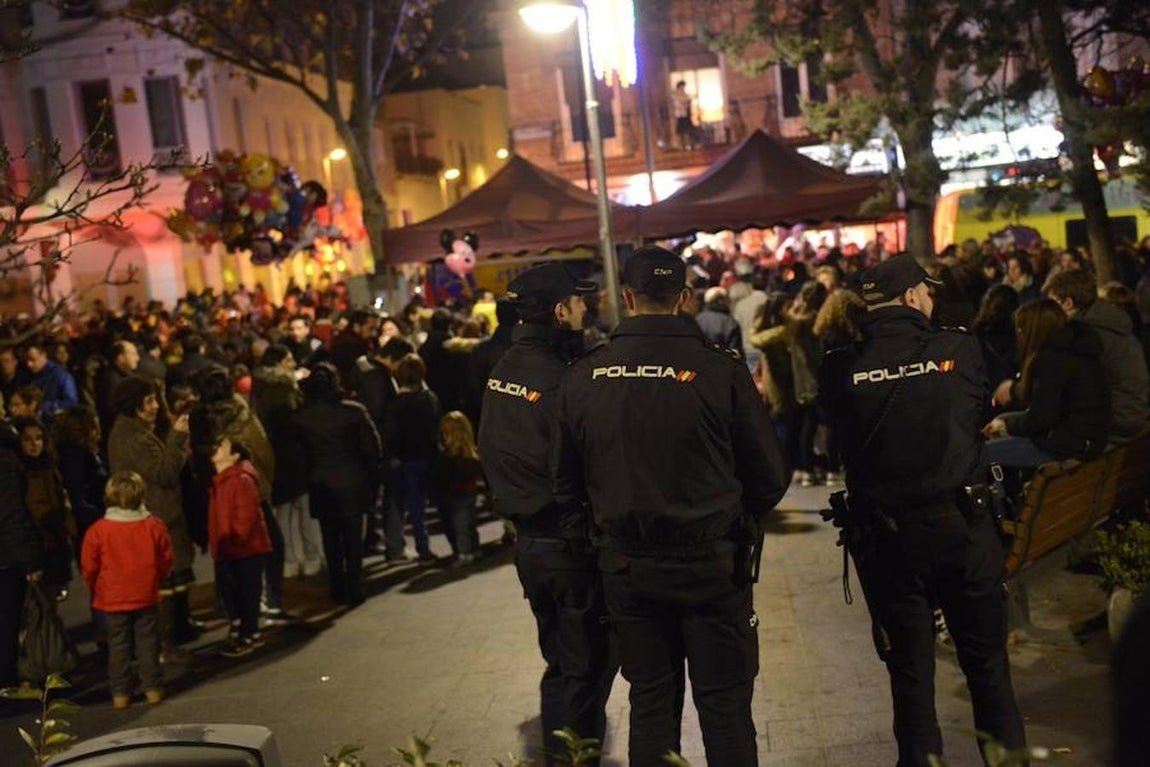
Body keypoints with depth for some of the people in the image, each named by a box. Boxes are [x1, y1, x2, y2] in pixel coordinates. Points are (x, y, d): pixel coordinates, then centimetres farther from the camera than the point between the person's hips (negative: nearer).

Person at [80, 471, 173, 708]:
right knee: (148, 643, 10)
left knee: (118, 645, 8)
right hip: (146, 597, 1)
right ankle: (153, 688, 13)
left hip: (112, 599, -1)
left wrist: (96, 587, 15)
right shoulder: (154, 526, -8)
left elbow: (88, 567, -4)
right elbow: (166, 561, 0)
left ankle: (120, 693, 11)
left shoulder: (98, 530, -12)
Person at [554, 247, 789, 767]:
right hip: (711, 563, -3)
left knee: (650, 702, 17)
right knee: (724, 706, 11)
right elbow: (771, 476, -8)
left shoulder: (582, 377, -6)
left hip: (625, 564, 3)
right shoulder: (721, 370, -15)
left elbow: (567, 483, 2)